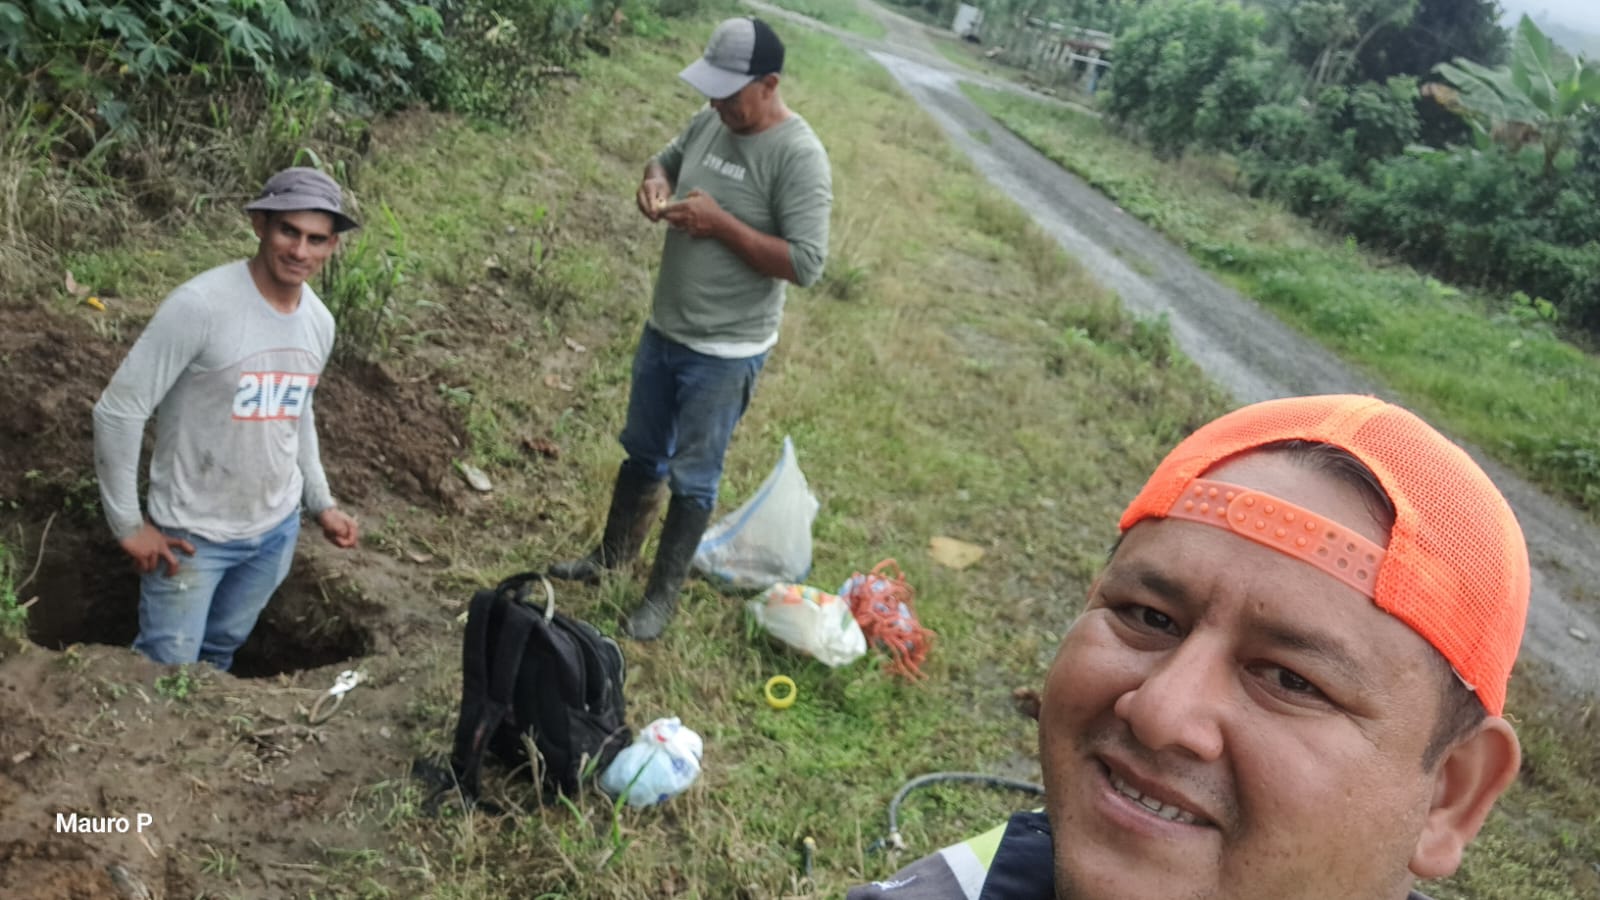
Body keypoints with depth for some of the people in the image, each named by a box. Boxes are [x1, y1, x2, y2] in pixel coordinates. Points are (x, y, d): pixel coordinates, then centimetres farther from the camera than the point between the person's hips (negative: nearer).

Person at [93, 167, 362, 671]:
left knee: (219, 656, 22)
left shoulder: (320, 323, -1)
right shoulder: (201, 306, -23)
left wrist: (320, 502, 15)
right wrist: (127, 523, -15)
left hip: (277, 530, 6)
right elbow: (118, 411, -19)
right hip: (192, 534, -6)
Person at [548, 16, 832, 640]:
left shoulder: (799, 157, -22)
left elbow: (806, 263, -25)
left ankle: (663, 594, 26)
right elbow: (669, 159, 20)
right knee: (641, 451, 23)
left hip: (725, 352, -7)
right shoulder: (711, 121, -1)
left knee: (692, 477, 8)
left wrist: (720, 222, -26)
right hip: (663, 329, 7)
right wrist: (654, 184, -4)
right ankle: (613, 553, 44)